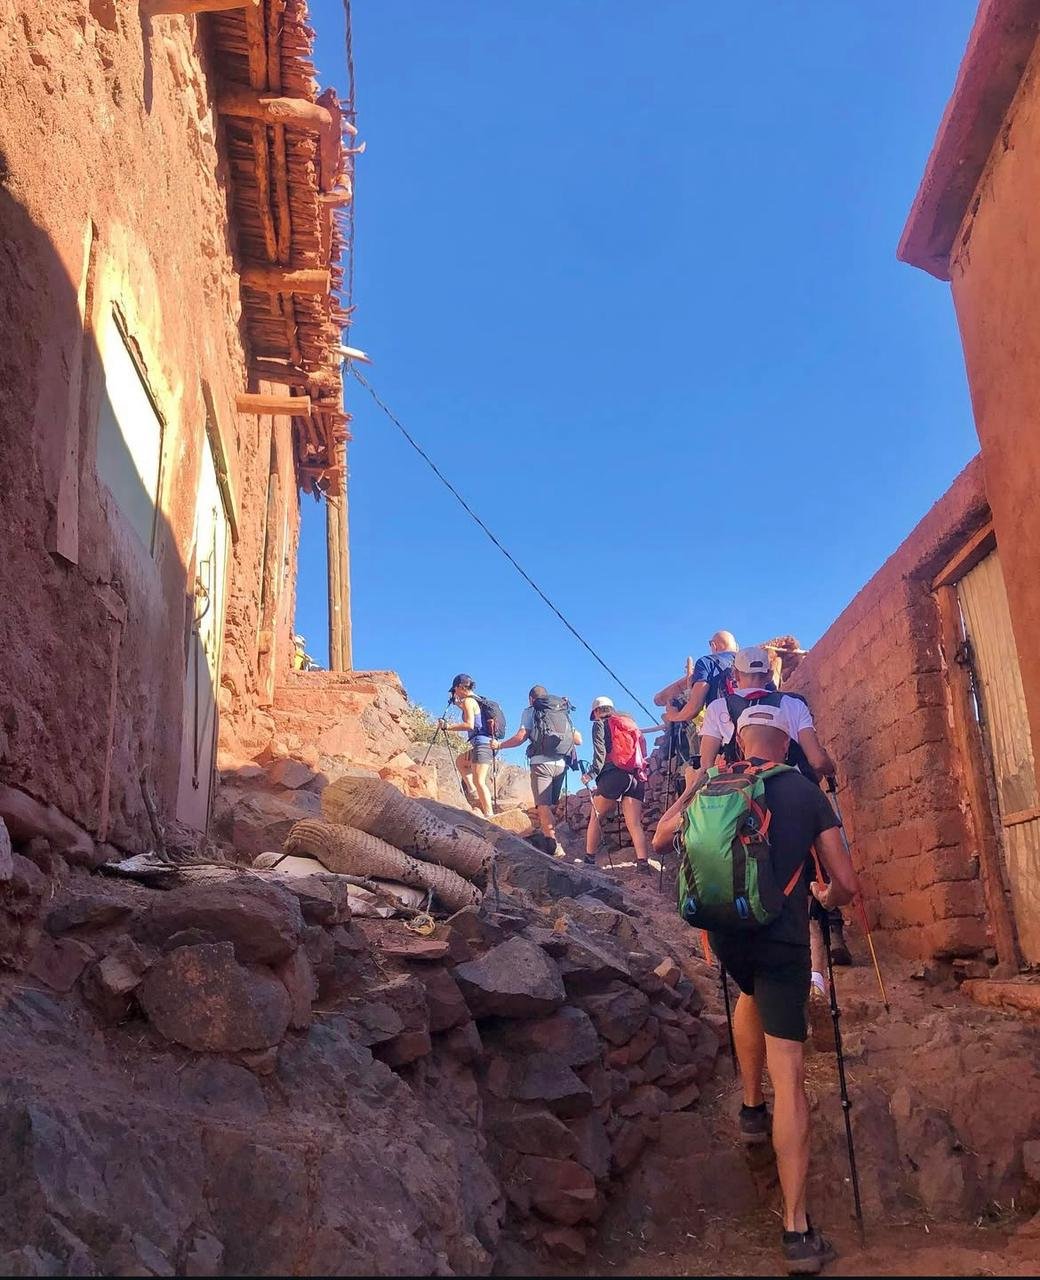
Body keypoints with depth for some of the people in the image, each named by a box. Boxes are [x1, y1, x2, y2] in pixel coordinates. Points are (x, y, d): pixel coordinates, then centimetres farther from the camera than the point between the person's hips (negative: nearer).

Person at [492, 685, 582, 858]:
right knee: (552, 805, 16)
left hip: (542, 762, -5)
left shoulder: (531, 711, 9)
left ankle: (554, 847, -22)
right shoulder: (563, 712, 22)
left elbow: (521, 737, -3)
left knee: (543, 806, -10)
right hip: (562, 764, 5)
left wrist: (499, 745, 10)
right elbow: (578, 740, 17)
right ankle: (549, 836, 14)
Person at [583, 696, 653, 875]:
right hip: (637, 778, 5)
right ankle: (643, 865, -14)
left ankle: (589, 860, 6)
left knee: (595, 818, 7)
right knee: (635, 824, -1)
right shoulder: (630, 724, 27)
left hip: (613, 775, -5)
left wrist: (591, 774, -7)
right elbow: (643, 753, 22)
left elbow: (600, 753, -6)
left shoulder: (600, 725, 9)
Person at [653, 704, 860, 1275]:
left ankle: (752, 1108, 36)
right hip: (783, 939, -3)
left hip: (726, 931, 3)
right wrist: (823, 897, 25)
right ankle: (797, 1230, -1)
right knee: (788, 1074, -1)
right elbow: (846, 884, 3)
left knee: (751, 995, 37)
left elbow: (661, 839, 19)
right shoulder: (807, 793, 2)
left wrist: (690, 791, 32)